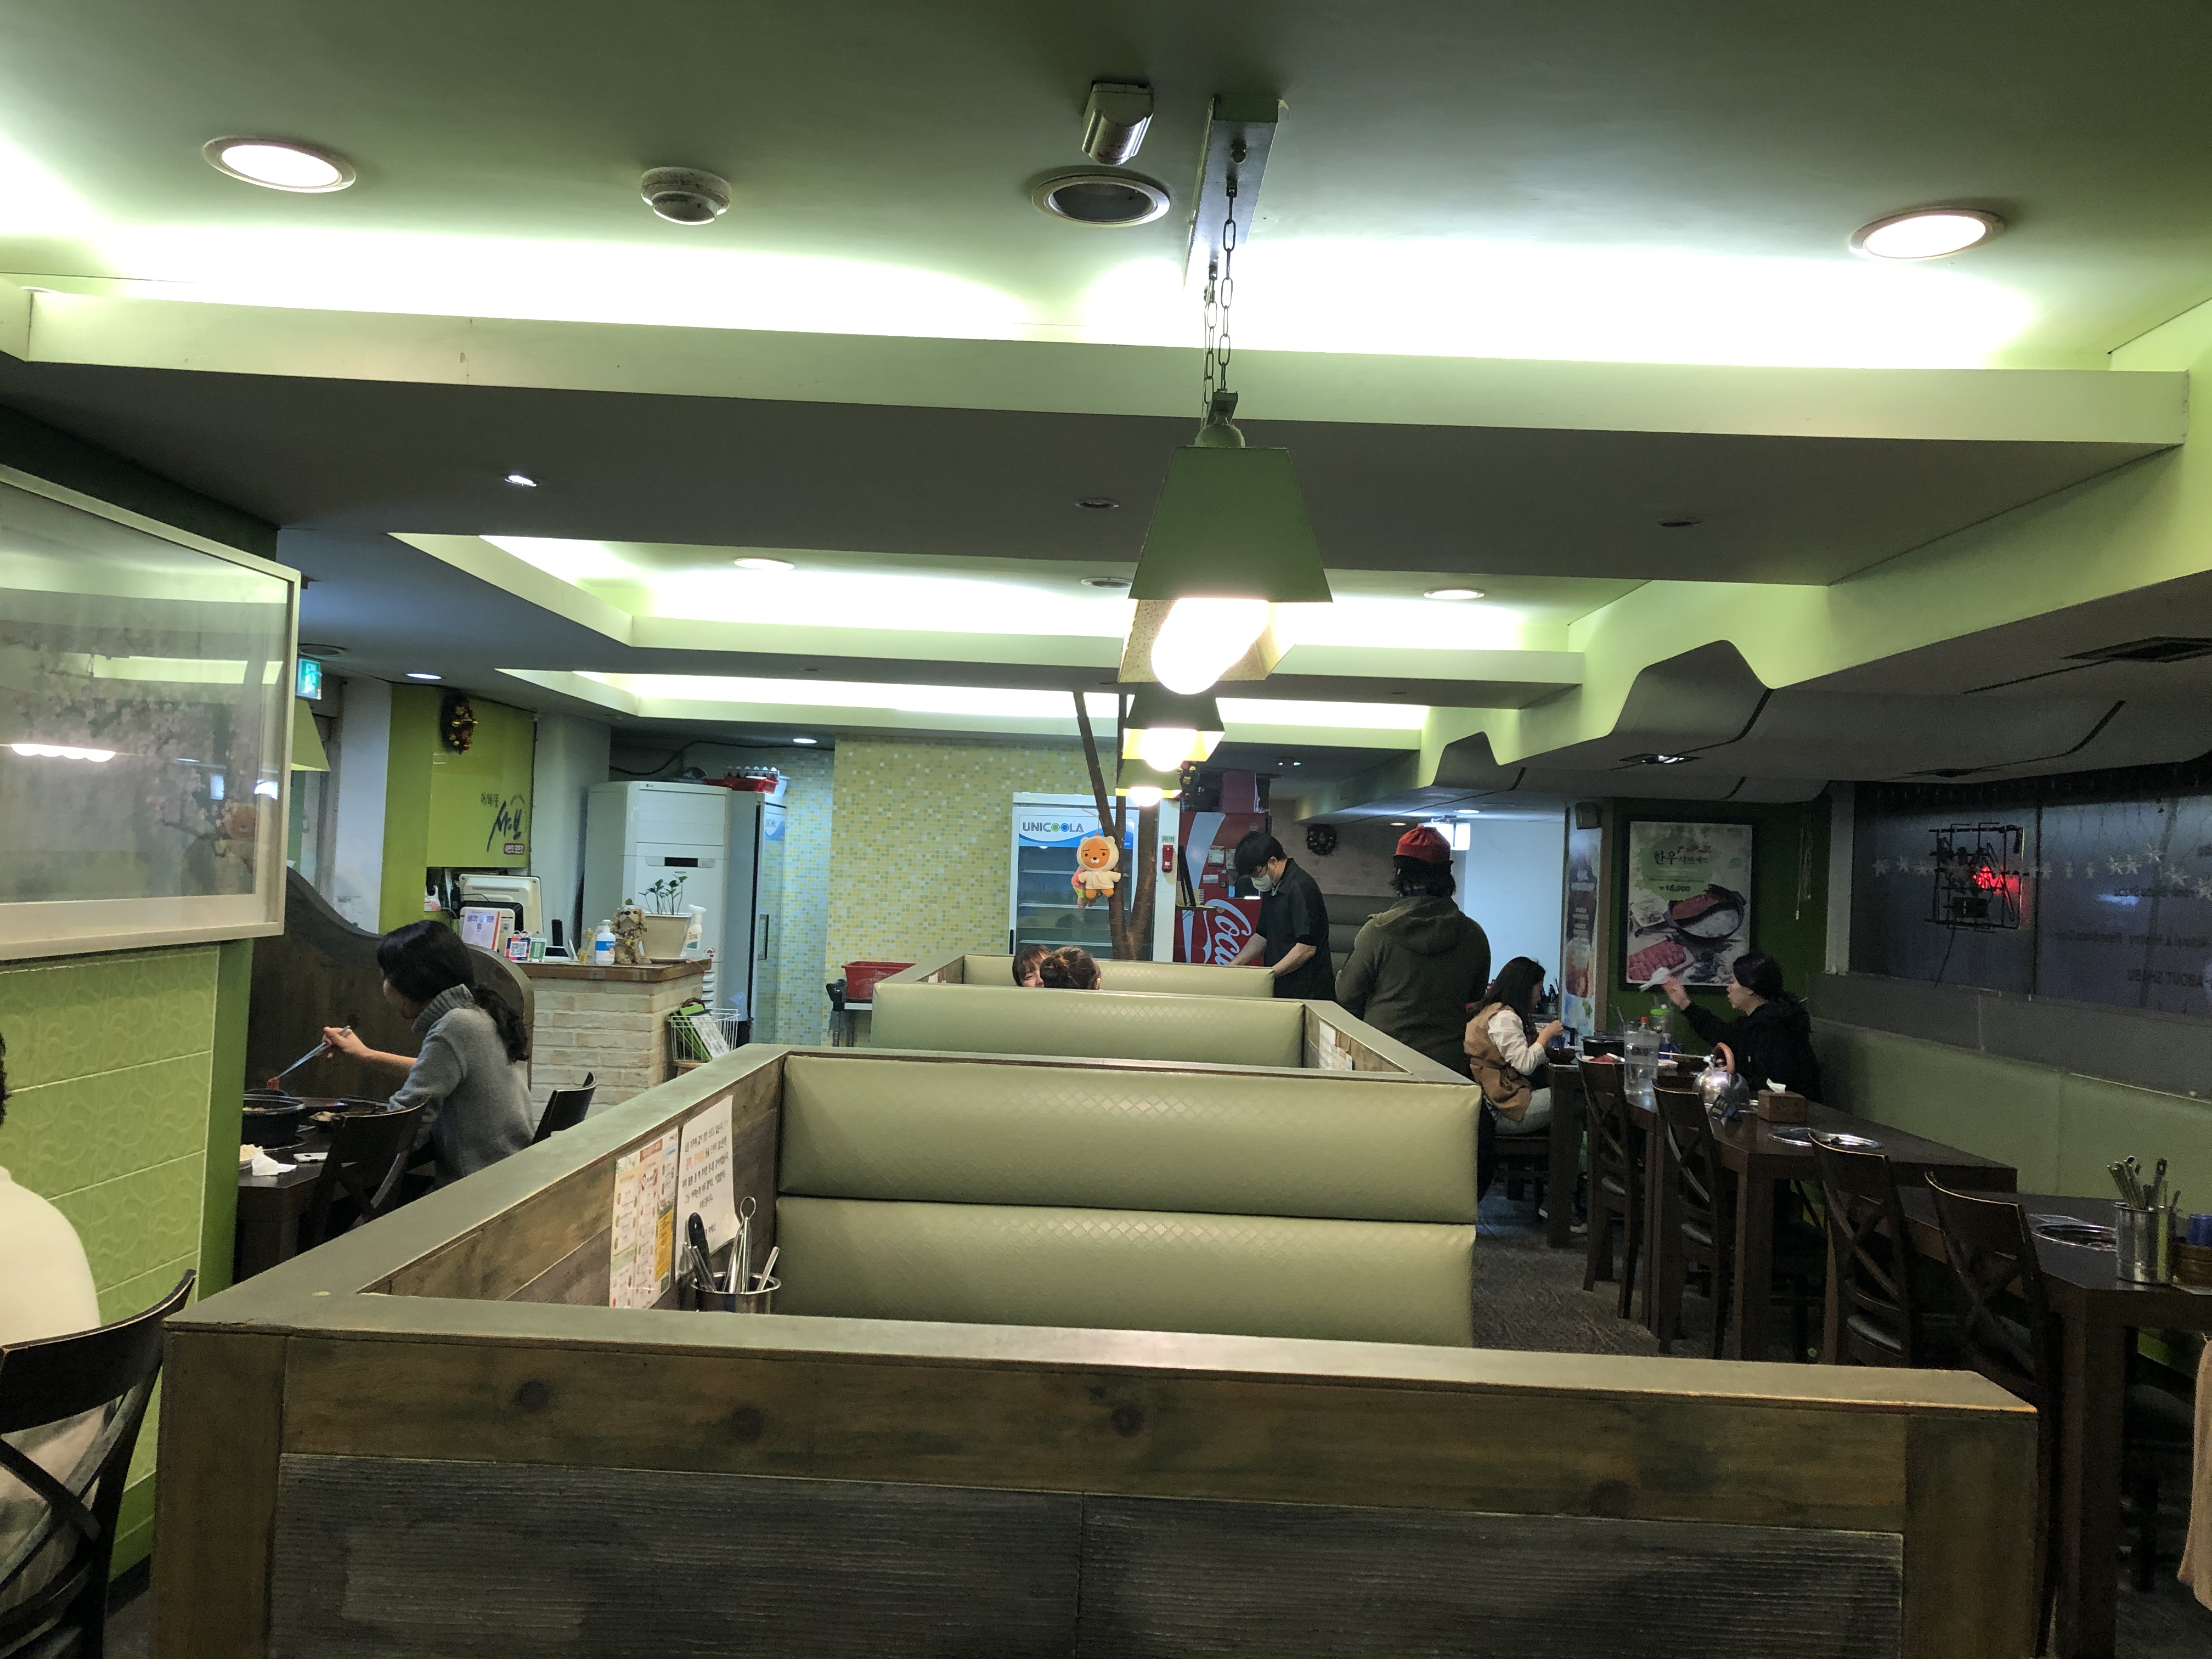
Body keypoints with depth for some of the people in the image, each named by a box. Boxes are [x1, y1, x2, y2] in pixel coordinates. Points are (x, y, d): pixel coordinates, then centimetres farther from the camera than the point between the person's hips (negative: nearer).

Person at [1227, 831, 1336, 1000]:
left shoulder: (1301, 888, -16)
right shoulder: (1272, 889, 14)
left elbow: (1307, 948, -21)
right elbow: (1262, 936, 21)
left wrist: (1268, 975, -20)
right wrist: (1233, 966, 9)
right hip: (1281, 990, 8)